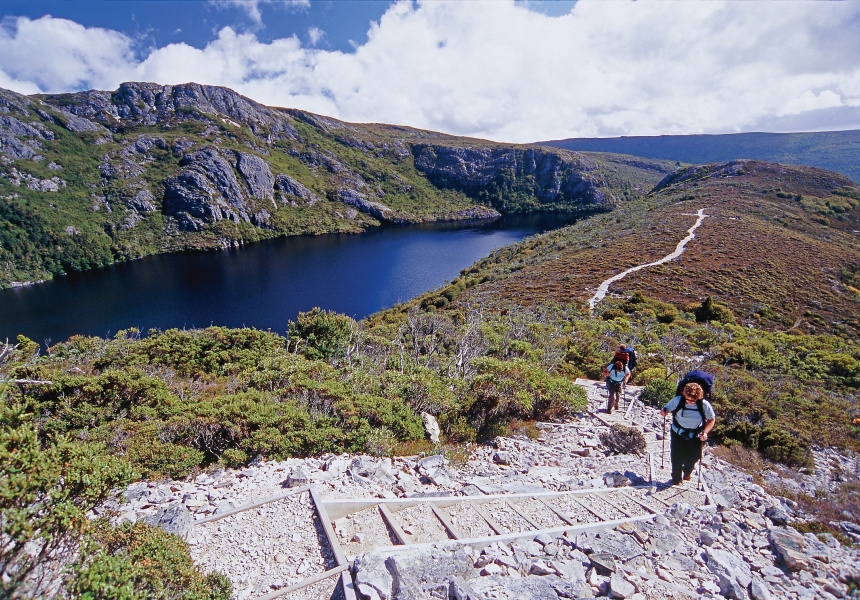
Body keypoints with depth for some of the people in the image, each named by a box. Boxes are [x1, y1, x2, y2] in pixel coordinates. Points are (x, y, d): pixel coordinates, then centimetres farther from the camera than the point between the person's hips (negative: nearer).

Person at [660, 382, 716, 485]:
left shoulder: (704, 405, -20)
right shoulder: (678, 400, -20)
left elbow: (712, 420, -4)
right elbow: (664, 411, -9)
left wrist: (705, 432, -18)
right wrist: (664, 412, -34)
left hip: (695, 436, 1)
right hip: (678, 434, -1)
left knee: (693, 458, 14)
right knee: (677, 458, 1)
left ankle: (687, 473, 48)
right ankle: (676, 479, 26)